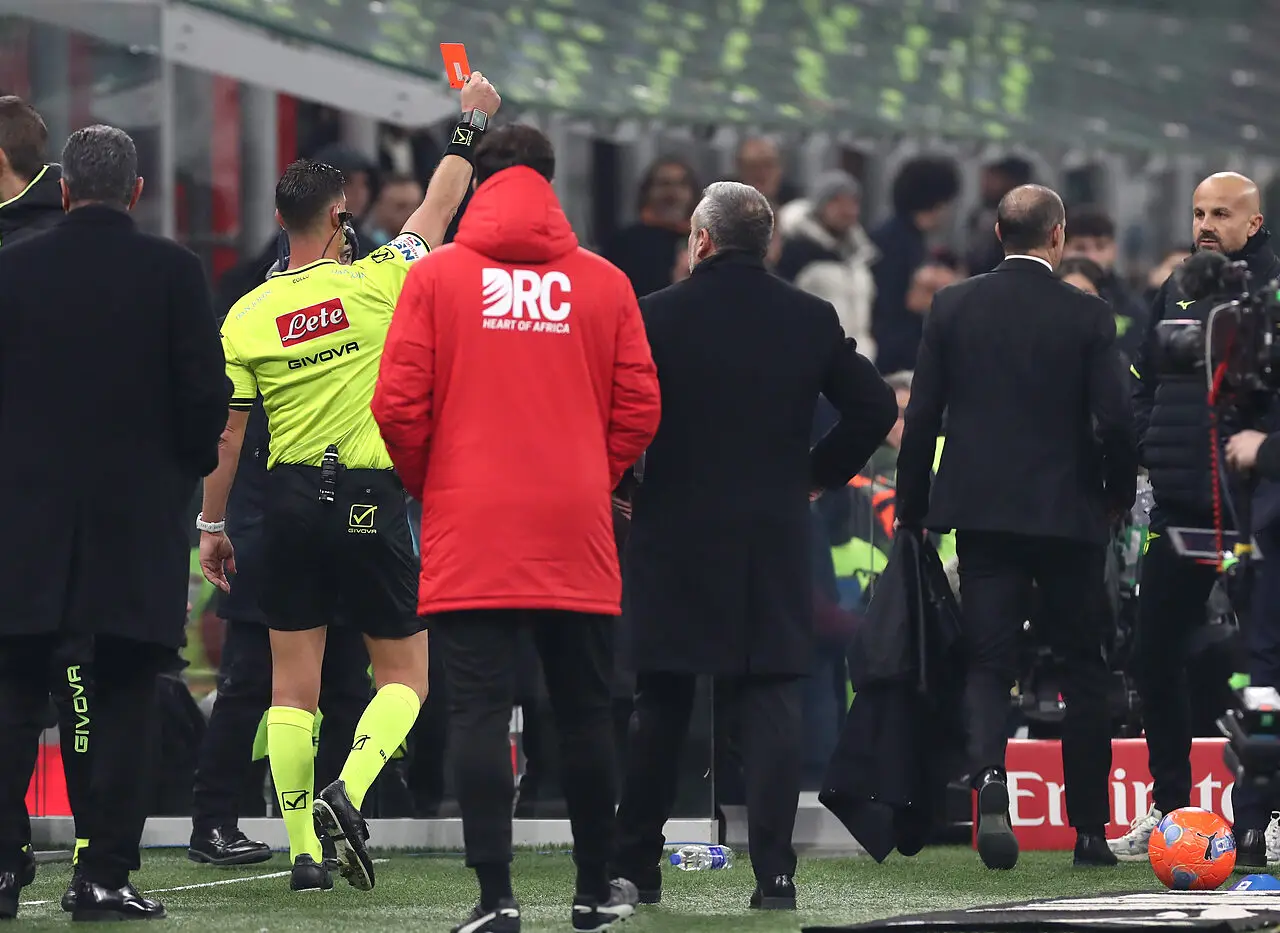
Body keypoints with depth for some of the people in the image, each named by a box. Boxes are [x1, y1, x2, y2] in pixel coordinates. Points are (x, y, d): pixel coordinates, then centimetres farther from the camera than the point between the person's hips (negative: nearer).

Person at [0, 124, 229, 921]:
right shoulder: (174, 272, -4)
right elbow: (207, 392, -6)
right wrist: (189, 466, 11)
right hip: (142, 515, -1)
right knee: (126, 699, 3)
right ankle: (105, 875, -1)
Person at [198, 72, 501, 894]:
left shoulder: (247, 316, -1)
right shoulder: (372, 285, -6)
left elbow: (225, 431, 1)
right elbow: (439, 210, 7)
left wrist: (212, 525, 11)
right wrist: (472, 124, 21)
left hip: (292, 501, 3)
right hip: (371, 500, -3)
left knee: (294, 684, 7)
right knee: (405, 675, 8)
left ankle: (304, 850, 3)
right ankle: (347, 794, -16)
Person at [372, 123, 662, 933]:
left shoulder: (437, 277, -2)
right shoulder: (604, 283, 2)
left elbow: (399, 407, -4)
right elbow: (639, 408, 2)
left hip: (471, 533, -1)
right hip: (576, 534, 2)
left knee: (480, 711, -2)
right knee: (585, 710, 12)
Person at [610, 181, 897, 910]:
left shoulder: (659, 317, -6)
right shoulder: (812, 320, 2)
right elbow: (875, 406, 3)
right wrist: (818, 474, 13)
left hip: (675, 533, -1)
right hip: (778, 540, 1)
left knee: (661, 708, 9)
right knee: (772, 703, 0)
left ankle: (636, 867, 15)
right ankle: (774, 872, -9)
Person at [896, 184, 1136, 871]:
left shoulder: (953, 307, 0)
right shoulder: (1087, 316, -6)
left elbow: (922, 416, 0)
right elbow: (1115, 419, -10)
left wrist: (914, 507, 10)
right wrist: (1118, 497, 8)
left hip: (981, 509, 1)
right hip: (1068, 514, -1)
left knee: (988, 664, 2)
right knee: (1083, 667, 11)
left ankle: (990, 787, -25)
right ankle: (1089, 828, 14)